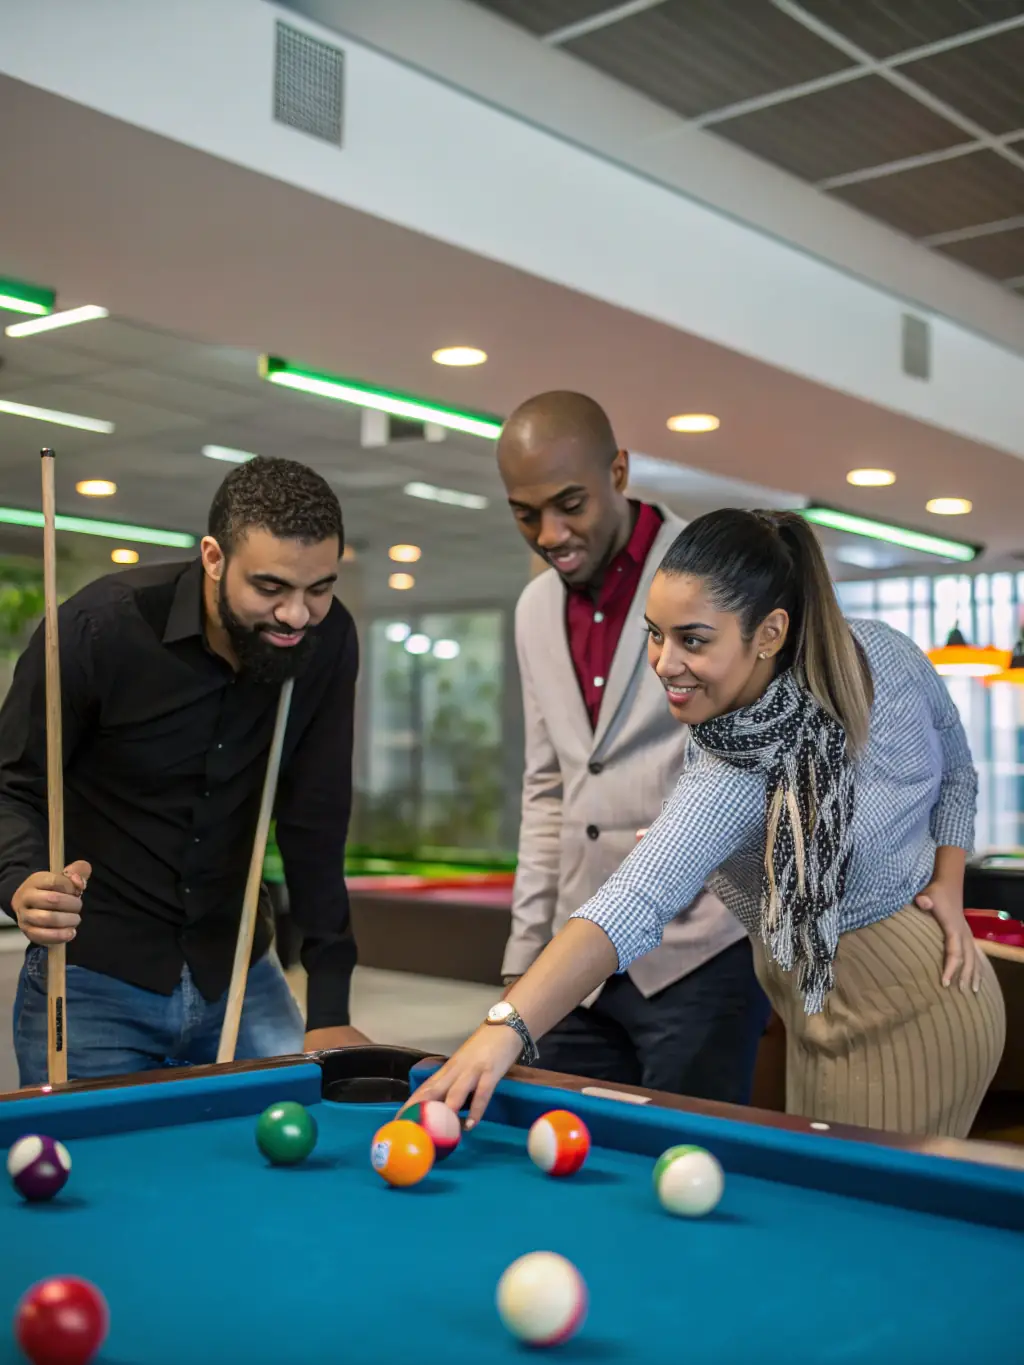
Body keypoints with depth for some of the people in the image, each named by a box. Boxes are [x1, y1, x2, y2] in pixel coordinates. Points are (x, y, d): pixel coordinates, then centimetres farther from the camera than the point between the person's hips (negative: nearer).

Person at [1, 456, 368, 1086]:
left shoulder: (328, 641, -10)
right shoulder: (100, 627, -20)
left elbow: (315, 821, -7)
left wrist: (330, 1008, -10)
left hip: (237, 974, 3)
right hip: (95, 980, -3)